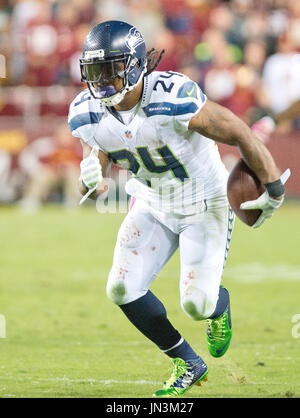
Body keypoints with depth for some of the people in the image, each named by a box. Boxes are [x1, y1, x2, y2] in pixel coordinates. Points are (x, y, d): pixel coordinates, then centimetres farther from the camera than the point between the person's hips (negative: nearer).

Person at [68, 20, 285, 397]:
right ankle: (187, 363, 14)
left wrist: (273, 190, -15)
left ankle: (219, 305, 30)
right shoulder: (87, 115, -14)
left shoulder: (174, 101, -33)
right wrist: (89, 178, -29)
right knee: (123, 289, -9)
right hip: (153, 206, 5)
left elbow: (242, 135, -24)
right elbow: (90, 187, -3)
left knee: (197, 304, -13)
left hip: (205, 206, -5)